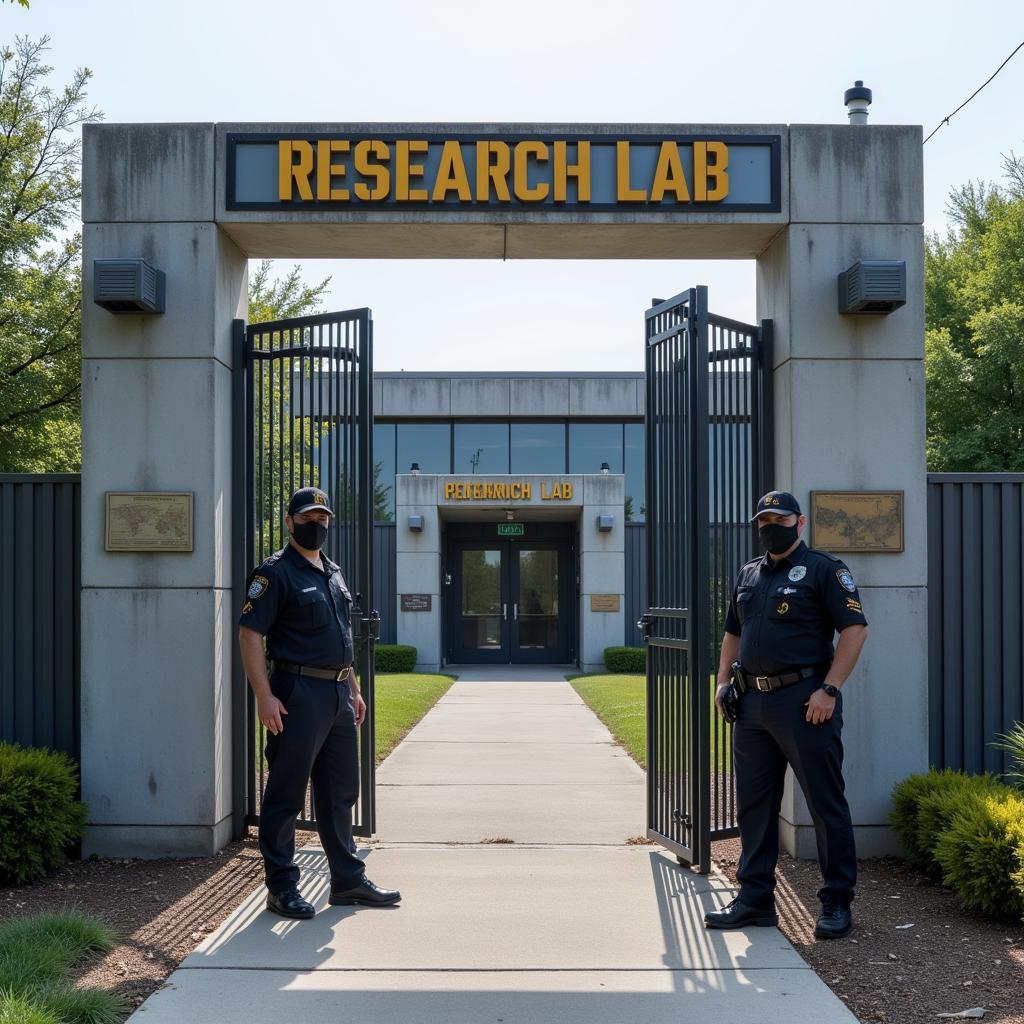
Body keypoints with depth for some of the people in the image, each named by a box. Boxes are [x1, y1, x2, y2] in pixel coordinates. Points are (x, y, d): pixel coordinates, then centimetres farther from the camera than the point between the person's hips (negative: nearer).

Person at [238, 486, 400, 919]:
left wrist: (354, 689, 19)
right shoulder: (276, 572, -8)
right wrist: (264, 696, -20)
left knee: (340, 792, 14)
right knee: (286, 794, -1)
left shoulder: (333, 572, 18)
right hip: (298, 695, -8)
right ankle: (281, 887, 8)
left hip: (338, 694, 8)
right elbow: (249, 633, -14)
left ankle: (348, 880, 24)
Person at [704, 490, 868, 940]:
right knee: (753, 805, 10)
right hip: (752, 702, 7)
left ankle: (837, 903, 9)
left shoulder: (823, 569, -3)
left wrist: (829, 690, -16)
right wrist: (723, 681, 11)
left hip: (804, 702, -7)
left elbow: (855, 629, -10)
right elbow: (733, 632, 26)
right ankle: (755, 898, 19)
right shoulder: (748, 575, 18)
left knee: (826, 804, 0)